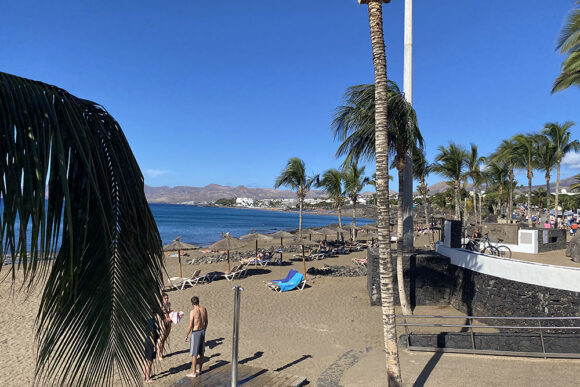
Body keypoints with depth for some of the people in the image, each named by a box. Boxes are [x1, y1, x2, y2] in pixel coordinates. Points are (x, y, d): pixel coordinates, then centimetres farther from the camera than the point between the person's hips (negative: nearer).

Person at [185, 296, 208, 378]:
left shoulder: (192, 312, -19)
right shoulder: (204, 309, -2)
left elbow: (190, 326, -17)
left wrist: (186, 335, -5)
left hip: (195, 333, -6)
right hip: (202, 331, 6)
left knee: (194, 354, 4)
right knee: (201, 353, 17)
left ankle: (193, 373, 12)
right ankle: (199, 370, 30)